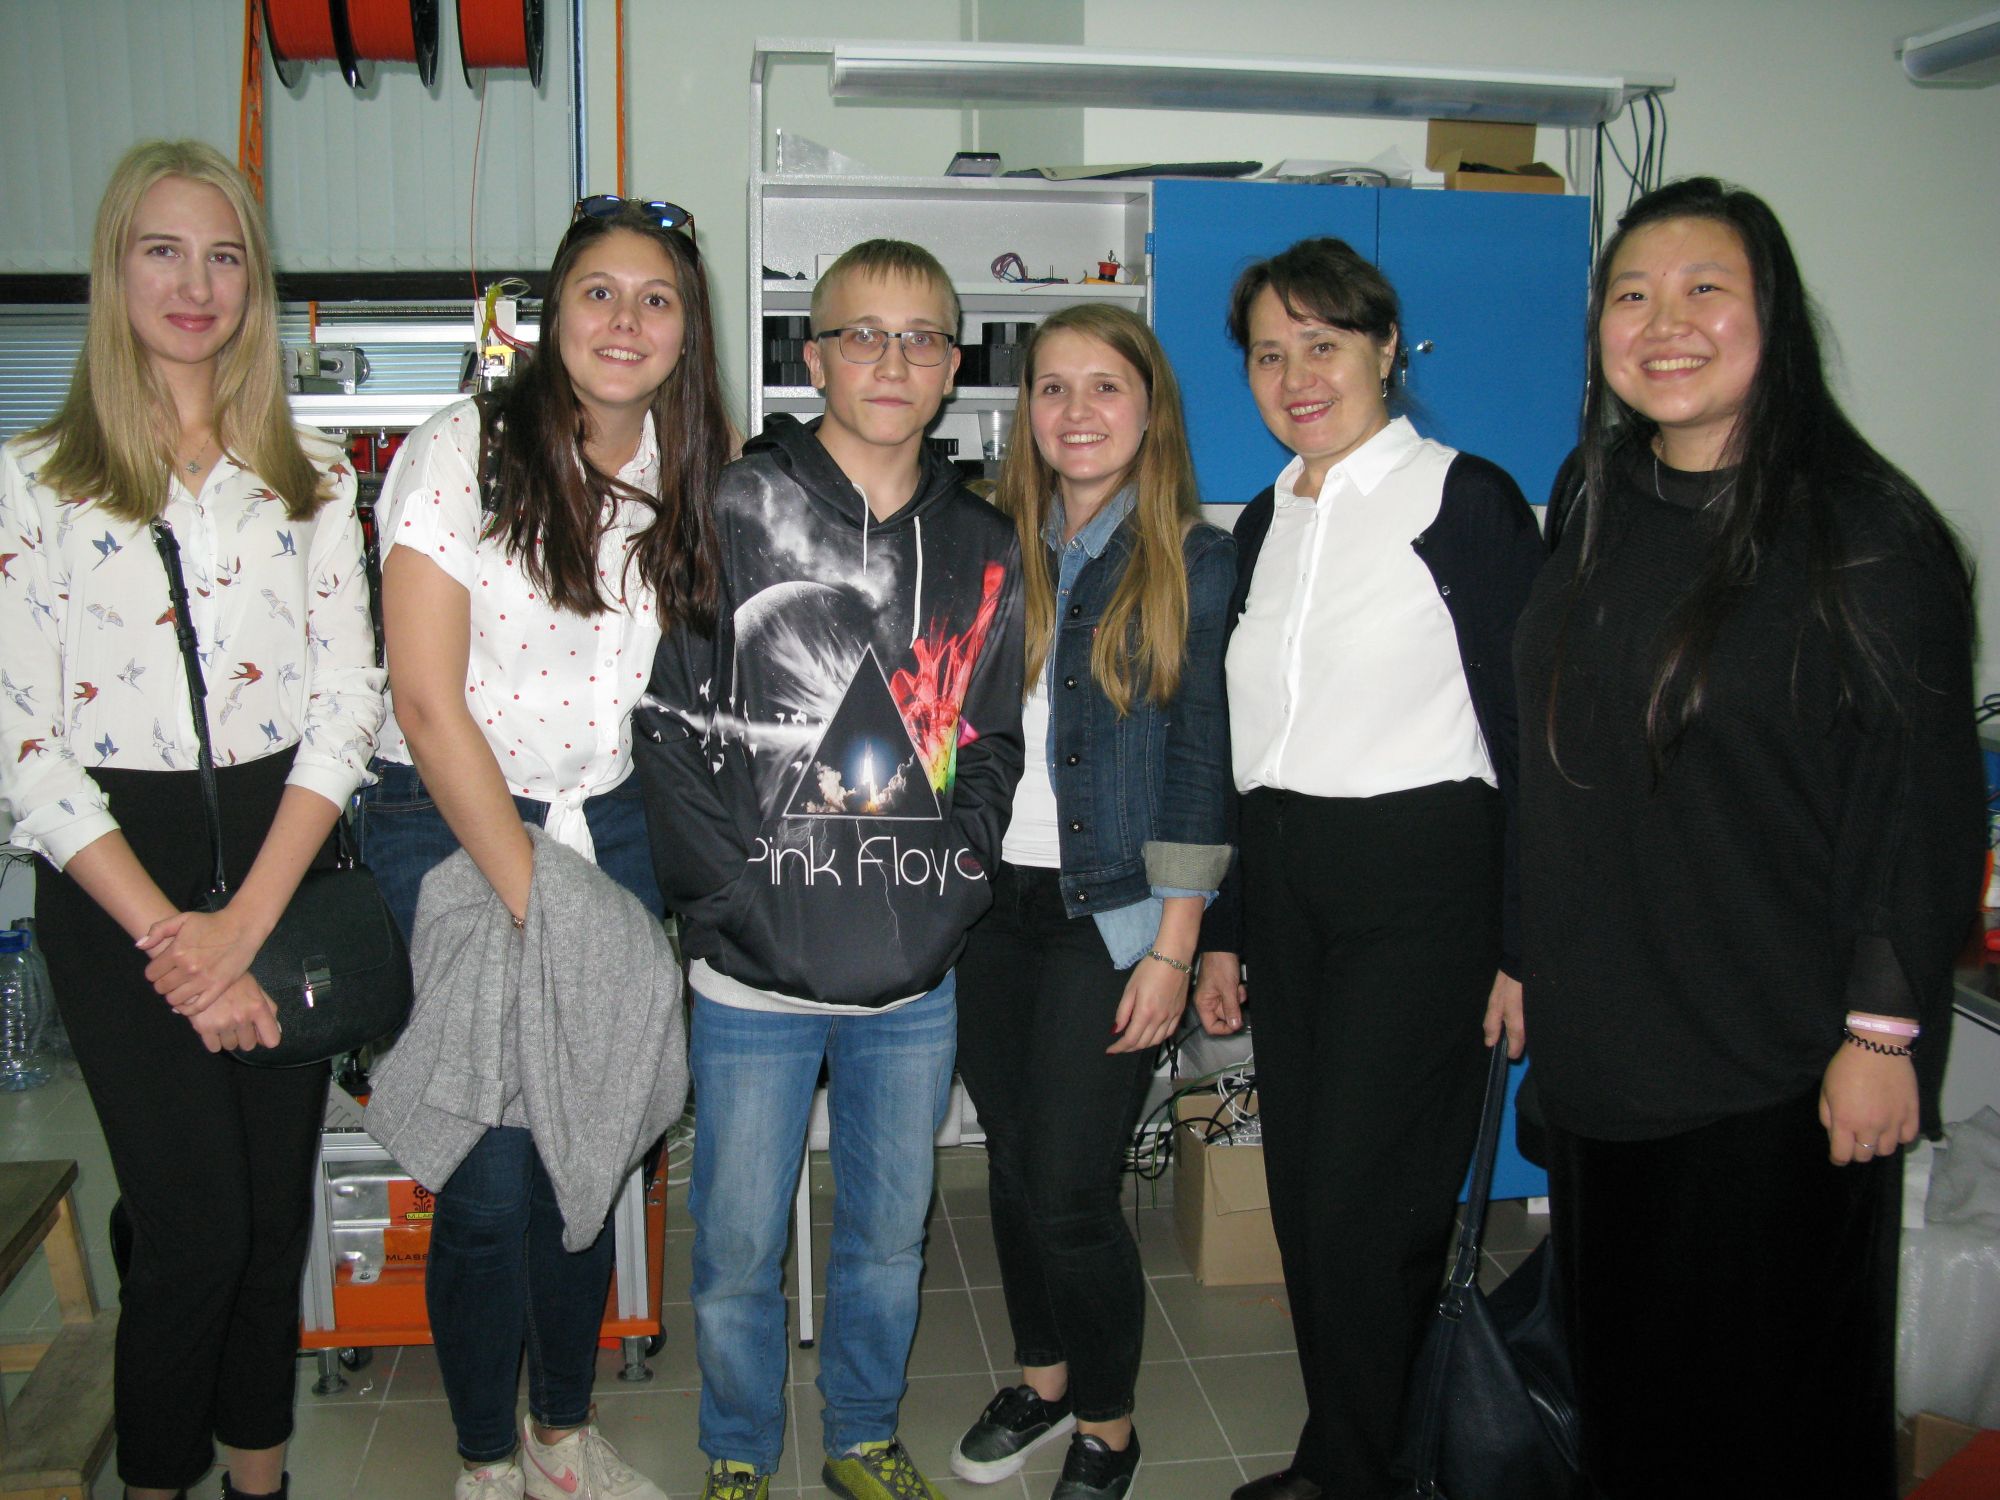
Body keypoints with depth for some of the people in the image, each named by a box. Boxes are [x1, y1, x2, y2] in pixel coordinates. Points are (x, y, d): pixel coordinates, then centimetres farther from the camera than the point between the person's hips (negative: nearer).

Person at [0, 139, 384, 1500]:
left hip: (285, 861, 2)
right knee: (198, 1224, -3)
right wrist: (172, 939, -12)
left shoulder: (312, 474, 7)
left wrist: (247, 919, -10)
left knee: (278, 1208, 9)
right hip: (115, 881, -2)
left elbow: (348, 705, 1)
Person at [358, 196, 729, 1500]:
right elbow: (428, 704, -14)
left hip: (616, 829, 4)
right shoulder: (463, 452, -12)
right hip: (453, 831, -4)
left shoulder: (700, 467, 3)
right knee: (492, 1178, 0)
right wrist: (534, 902, -12)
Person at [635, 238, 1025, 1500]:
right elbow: (672, 729, -8)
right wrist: (732, 900, -13)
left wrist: (959, 882, 0)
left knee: (891, 1231, 18)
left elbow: (999, 742, 13)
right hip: (758, 973, -3)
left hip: (918, 976, 3)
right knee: (739, 1242, 10)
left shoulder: (986, 548, 8)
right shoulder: (736, 511, -4)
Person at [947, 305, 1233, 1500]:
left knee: (1070, 1195, -2)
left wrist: (1173, 948, -10)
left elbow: (1204, 762, -7)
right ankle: (1042, 1379, 38)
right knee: (1012, 1166, 15)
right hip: (993, 905, 5)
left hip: (1108, 915, -4)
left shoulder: (1196, 560, -4)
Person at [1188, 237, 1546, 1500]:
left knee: (1365, 1206, -3)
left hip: (1422, 883, -6)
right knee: (1303, 1200, 11)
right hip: (1289, 886, 6)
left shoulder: (1466, 501, -5)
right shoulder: (1267, 522, 14)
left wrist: (1524, 947, -12)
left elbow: (1529, 733, -8)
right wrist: (1225, 930, 16)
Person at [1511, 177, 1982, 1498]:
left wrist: (1884, 1033, -14)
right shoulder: (1597, 519, 7)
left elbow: (1924, 797, -11)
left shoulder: (1864, 532, -10)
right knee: (1620, 1369, 17)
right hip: (1602, 1037, 6)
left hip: (1776, 1066, -5)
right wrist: (1519, 960, 12)